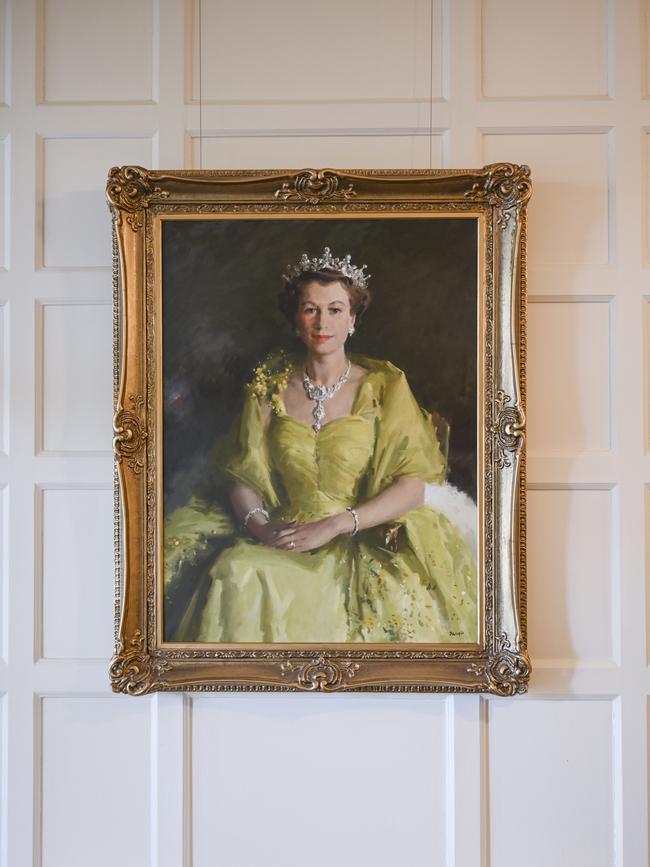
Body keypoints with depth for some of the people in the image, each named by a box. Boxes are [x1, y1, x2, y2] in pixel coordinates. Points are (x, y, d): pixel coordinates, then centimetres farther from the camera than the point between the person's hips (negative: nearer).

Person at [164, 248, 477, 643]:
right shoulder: (271, 386, 8)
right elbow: (242, 476, 8)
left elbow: (413, 487, -6)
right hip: (283, 539, 2)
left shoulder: (383, 385, 1)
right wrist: (262, 526, -13)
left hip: (363, 541, -1)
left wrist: (332, 526, -17)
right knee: (235, 571, -28)